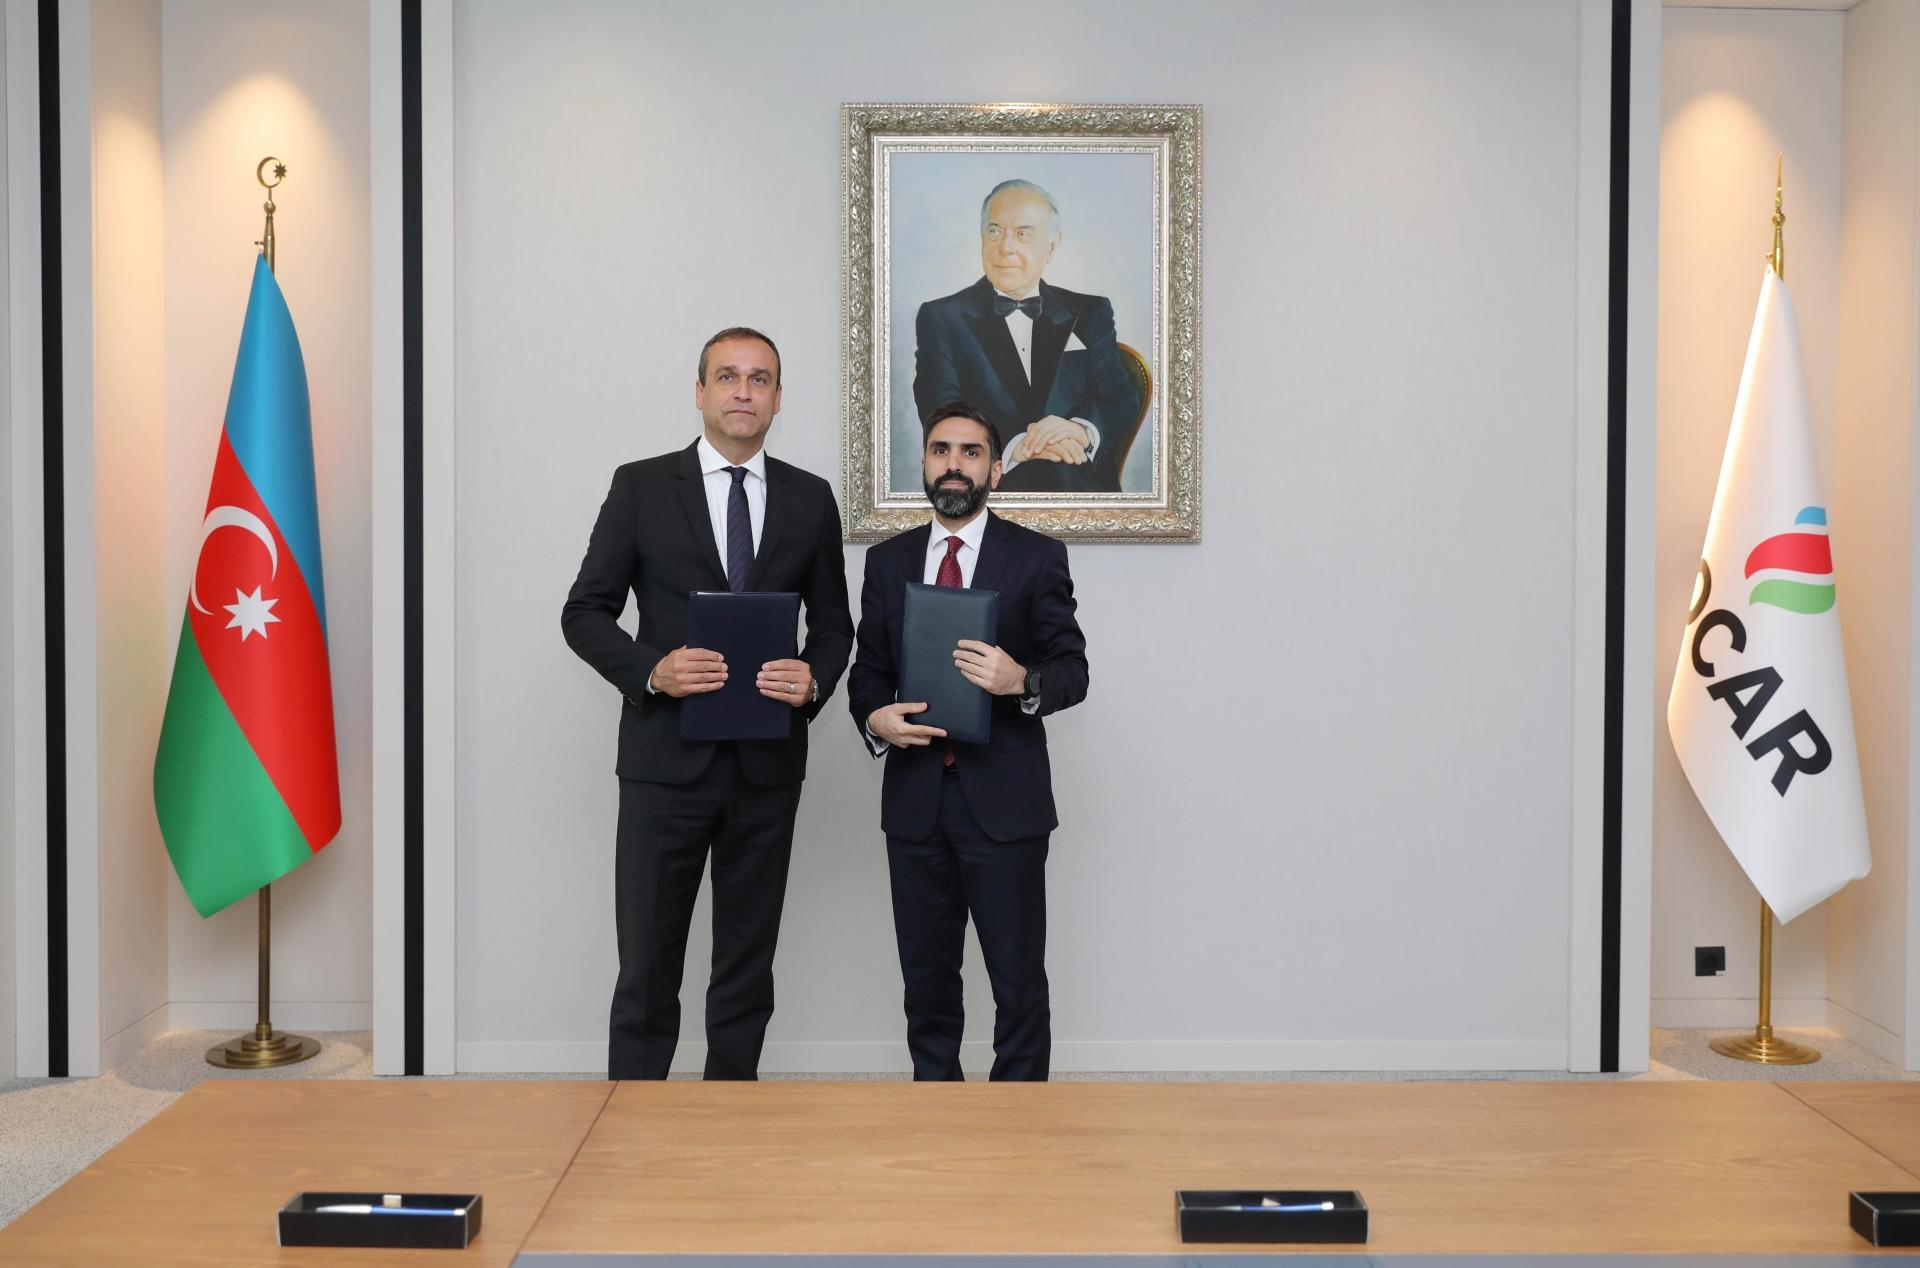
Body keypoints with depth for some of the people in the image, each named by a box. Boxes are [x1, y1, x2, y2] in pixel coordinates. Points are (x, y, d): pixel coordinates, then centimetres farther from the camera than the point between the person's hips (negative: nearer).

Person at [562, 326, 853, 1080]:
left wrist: (816, 680, -10)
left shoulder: (810, 500, 8)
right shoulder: (641, 487, 1)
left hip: (768, 762, 2)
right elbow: (585, 611, 1)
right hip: (666, 756, -2)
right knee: (648, 961, 1)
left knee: (748, 957, 11)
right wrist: (651, 670, -17)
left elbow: (833, 622, 12)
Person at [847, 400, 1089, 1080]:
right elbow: (867, 671, 13)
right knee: (926, 981, 13)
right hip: (915, 800, 3)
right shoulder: (887, 562, 11)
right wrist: (875, 719, -9)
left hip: (1005, 800, -3)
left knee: (1019, 984, 2)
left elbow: (1073, 670, 0)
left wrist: (1024, 682, -22)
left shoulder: (1037, 557, 1)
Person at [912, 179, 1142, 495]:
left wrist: (1082, 430, -18)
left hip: (1086, 484, 3)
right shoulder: (941, 318, 10)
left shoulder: (1091, 314, 19)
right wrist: (1015, 446, -23)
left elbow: (1122, 400, 8)